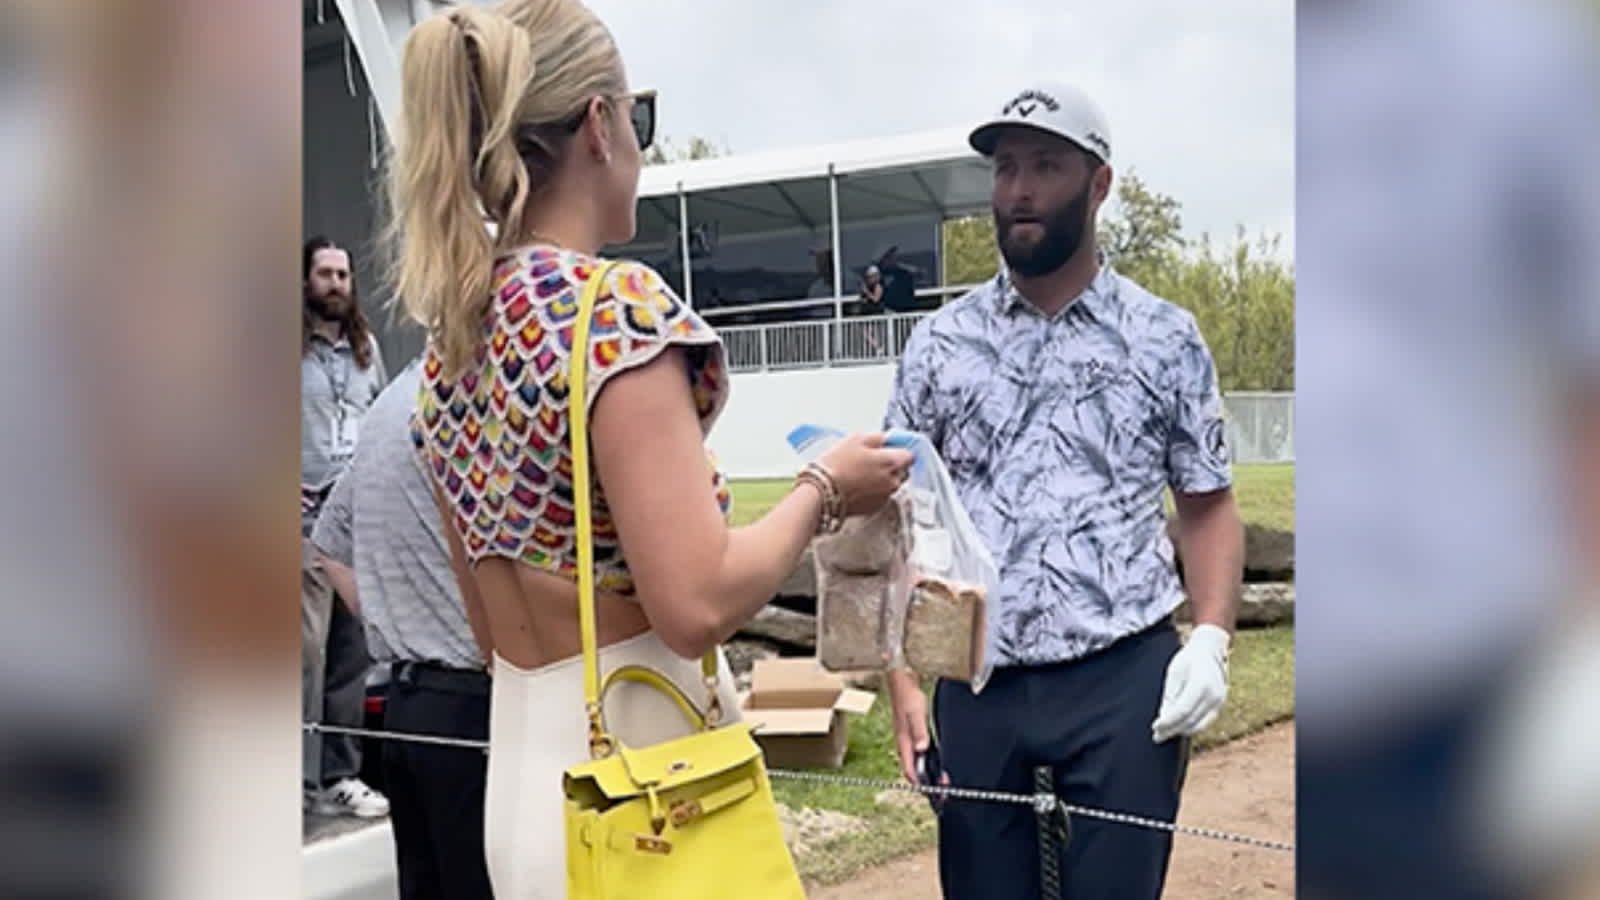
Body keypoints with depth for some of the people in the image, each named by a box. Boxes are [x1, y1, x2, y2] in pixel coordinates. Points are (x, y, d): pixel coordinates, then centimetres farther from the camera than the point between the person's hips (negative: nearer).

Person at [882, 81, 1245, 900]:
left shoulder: (1165, 339, 2)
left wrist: (1211, 640, -10)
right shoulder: (939, 343, 4)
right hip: (978, 685, 2)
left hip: (1124, 680, -1)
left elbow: (1208, 507, 6)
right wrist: (903, 678, -2)